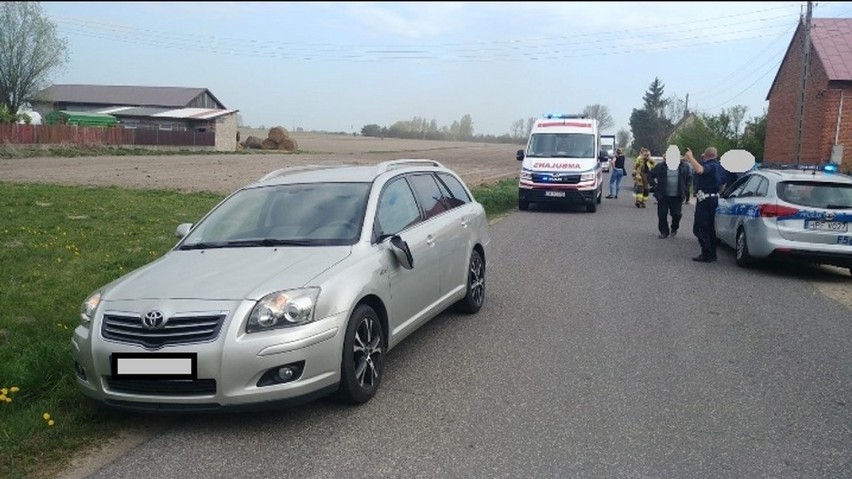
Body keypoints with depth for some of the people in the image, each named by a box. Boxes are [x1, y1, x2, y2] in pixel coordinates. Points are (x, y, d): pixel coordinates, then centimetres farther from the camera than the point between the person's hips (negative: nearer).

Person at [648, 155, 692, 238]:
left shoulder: (684, 166, 0)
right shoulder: (660, 166, -2)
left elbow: (689, 178, 12)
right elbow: (650, 176, 6)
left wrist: (685, 190, 4)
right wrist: (655, 186, -3)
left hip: (677, 197, 0)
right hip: (663, 196, 0)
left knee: (676, 214, 1)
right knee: (662, 215, 1)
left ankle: (674, 229, 29)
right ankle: (664, 232, 16)